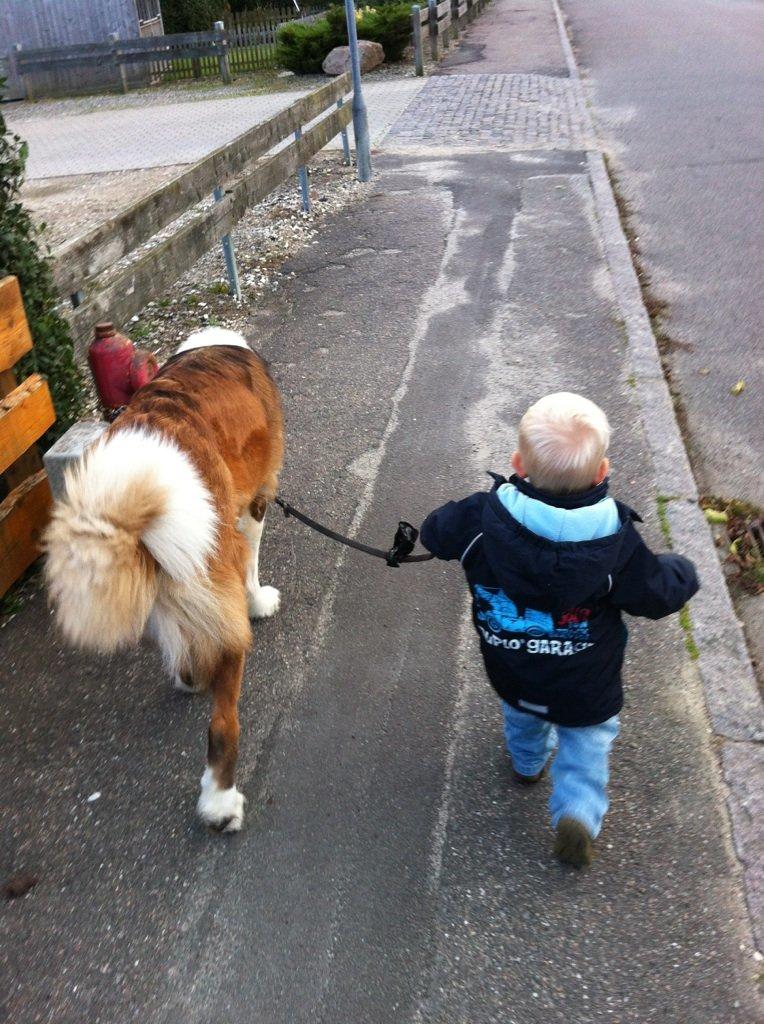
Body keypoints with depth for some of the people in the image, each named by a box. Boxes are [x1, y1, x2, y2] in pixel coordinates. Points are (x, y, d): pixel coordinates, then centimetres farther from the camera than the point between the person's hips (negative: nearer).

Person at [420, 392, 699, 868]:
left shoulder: (483, 517, -27)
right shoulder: (616, 541, -28)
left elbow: (435, 533, -7)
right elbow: (658, 596, -13)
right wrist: (682, 572, 11)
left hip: (511, 671, 3)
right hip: (585, 686, -2)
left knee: (522, 713, 34)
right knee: (589, 738, 25)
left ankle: (528, 761, 61)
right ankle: (579, 811, 10)